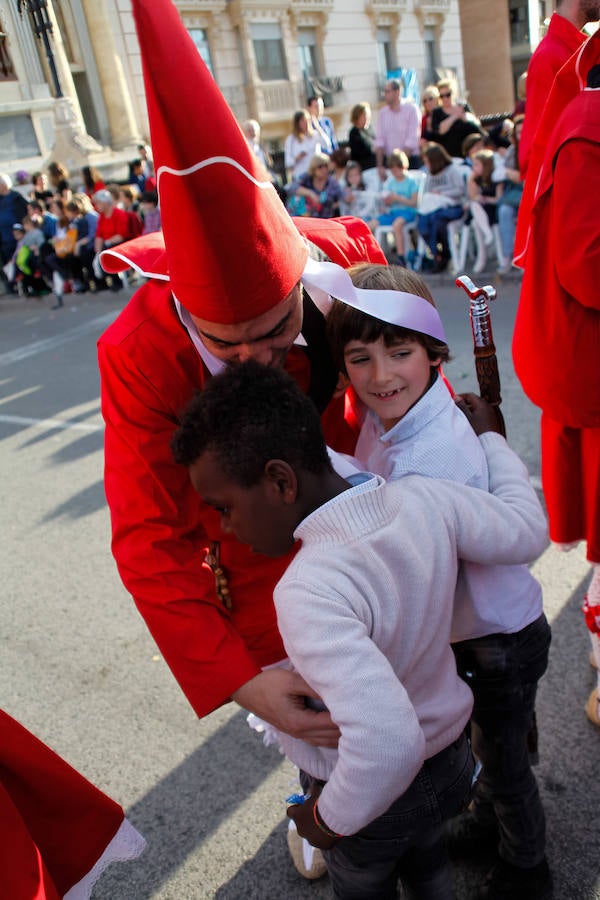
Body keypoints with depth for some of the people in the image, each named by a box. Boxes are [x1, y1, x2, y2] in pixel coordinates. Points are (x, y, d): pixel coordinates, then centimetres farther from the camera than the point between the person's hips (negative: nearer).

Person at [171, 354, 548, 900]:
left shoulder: (309, 592, -41)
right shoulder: (426, 498, -23)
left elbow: (388, 740, -46)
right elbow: (527, 532, -7)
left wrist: (331, 818, -26)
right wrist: (487, 439, 6)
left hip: (380, 793, -5)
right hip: (449, 759, 5)